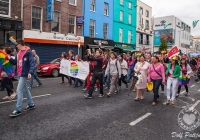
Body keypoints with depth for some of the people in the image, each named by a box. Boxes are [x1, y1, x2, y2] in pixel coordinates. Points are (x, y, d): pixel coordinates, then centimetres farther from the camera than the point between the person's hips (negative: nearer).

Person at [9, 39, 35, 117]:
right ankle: (31, 104, 30)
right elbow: (16, 62, 18)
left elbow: (32, 63, -20)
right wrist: (10, 59, 2)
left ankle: (18, 110, -3)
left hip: (24, 74, -9)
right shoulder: (19, 52, 13)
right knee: (25, 90, 17)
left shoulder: (28, 52, -13)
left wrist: (30, 72, -30)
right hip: (19, 74, 9)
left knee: (19, 91, -10)